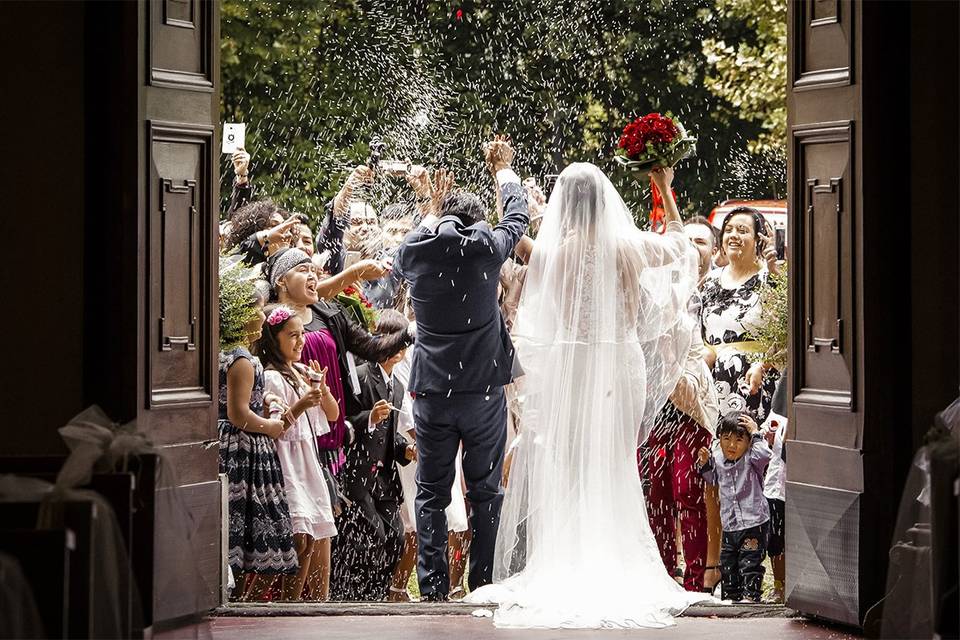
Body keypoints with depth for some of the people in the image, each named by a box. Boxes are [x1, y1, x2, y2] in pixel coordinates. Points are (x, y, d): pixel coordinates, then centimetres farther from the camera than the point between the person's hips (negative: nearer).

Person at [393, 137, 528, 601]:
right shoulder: (484, 248, -6)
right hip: (483, 389, -1)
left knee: (431, 493, 7)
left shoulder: (414, 251, -1)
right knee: (485, 491, 8)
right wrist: (504, 168, 30)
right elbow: (517, 218, 13)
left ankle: (433, 589, 5)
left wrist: (430, 214, 41)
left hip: (431, 390, 1)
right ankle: (483, 587, 8)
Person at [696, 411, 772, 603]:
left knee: (750, 559, -4)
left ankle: (750, 593, 4)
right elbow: (714, 480, 25)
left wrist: (755, 434, -26)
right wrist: (705, 464, 9)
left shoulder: (750, 459, -11)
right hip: (729, 524, 6)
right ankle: (731, 594, 23)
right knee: (728, 561, 12)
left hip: (753, 522, -6)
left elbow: (764, 455, -34)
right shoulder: (718, 458, 6)